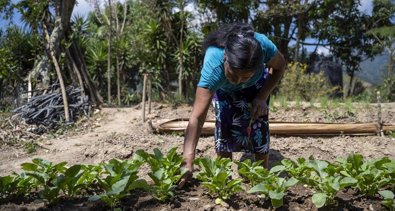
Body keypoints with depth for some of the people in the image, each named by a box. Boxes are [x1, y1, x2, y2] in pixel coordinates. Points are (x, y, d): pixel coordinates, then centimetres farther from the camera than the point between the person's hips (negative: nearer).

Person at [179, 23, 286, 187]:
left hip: (255, 85, 1)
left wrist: (262, 97, -27)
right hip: (223, 88, -1)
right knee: (224, 124, -15)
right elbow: (197, 117, -49)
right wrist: (188, 161, -58)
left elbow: (279, 66, -16)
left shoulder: (263, 46, -42)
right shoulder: (213, 67, -47)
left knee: (258, 126, -9)